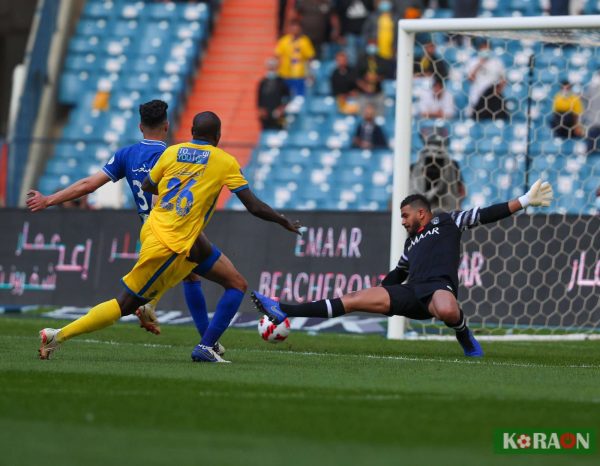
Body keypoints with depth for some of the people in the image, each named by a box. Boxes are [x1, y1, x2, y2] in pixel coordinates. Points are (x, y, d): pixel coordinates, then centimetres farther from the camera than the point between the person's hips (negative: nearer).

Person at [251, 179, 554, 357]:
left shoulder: (446, 222, 15)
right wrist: (375, 295, 38)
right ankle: (283, 312, -12)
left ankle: (467, 341, -10)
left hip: (440, 286, -6)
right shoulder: (412, 243, 34)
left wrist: (524, 201, 1)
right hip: (412, 293, 6)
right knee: (354, 300, -5)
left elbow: (486, 215, 9)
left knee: (447, 311, -45)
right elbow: (397, 275, 41)